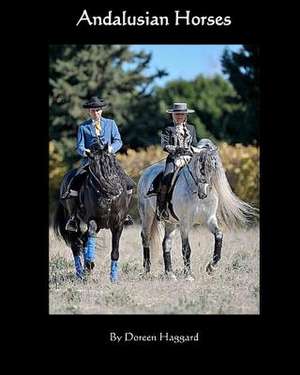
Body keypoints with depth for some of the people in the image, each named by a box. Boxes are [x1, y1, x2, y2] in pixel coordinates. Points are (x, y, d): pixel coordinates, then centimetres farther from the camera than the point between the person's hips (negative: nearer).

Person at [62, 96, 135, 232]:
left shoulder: (110, 123, 13)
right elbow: (79, 147, 3)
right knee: (73, 186, -21)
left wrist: (111, 148, -16)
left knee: (128, 184, -13)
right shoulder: (83, 127, 10)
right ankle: (72, 217, -8)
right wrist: (84, 151, -20)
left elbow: (118, 141, 6)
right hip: (89, 160, -1)